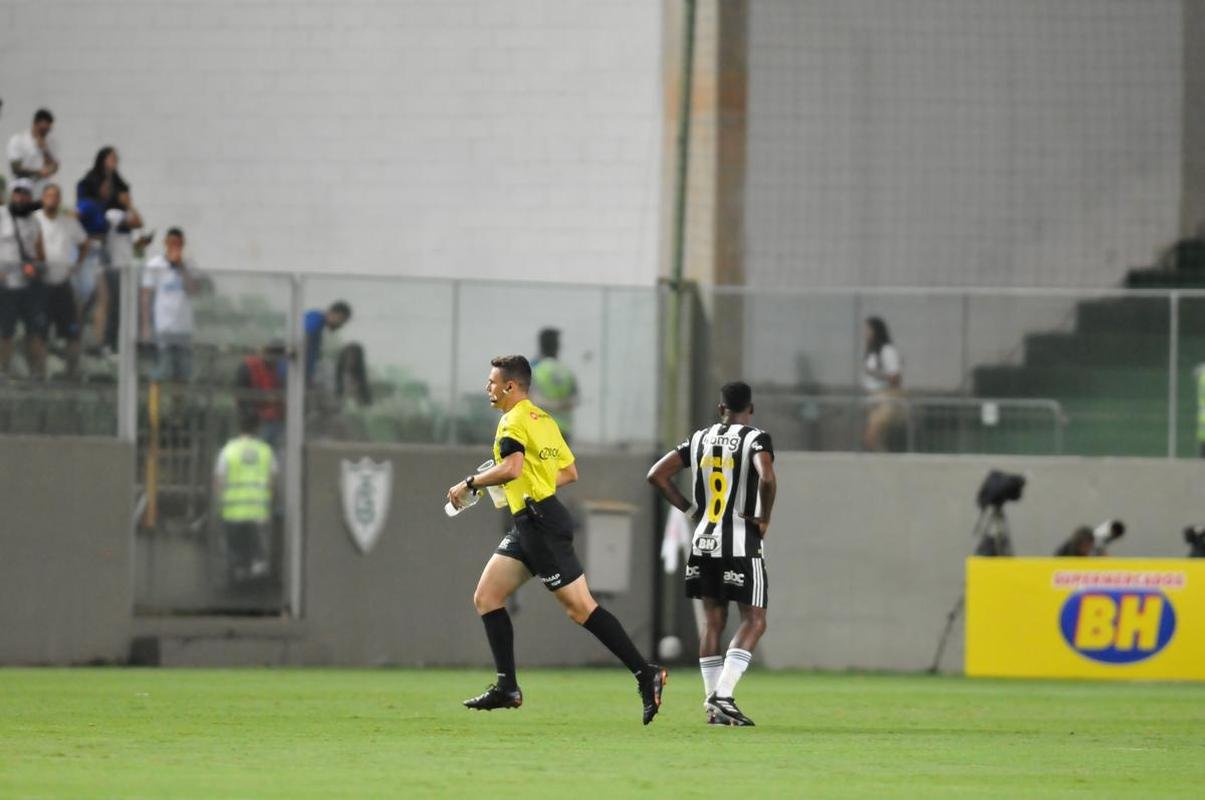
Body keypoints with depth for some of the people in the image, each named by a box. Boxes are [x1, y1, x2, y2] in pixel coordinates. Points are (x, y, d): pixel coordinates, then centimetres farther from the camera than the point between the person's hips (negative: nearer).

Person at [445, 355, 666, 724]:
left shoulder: (514, 421, -12)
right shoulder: (543, 419, 17)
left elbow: (511, 468, -28)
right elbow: (569, 472, 20)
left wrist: (469, 483, -16)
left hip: (540, 523, -10)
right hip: (527, 525, 10)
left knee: (580, 607, -9)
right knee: (486, 597, 8)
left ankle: (645, 672, -9)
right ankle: (507, 687, 7)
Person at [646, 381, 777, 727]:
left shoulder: (700, 439, 9)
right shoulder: (755, 439, -7)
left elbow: (657, 475, 7)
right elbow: (767, 478, -26)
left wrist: (691, 509, 12)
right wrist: (764, 519, -10)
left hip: (703, 542, 5)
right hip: (741, 544, -5)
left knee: (713, 620, 12)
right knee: (753, 621, 1)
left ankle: (713, 704, 10)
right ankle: (723, 695, -15)